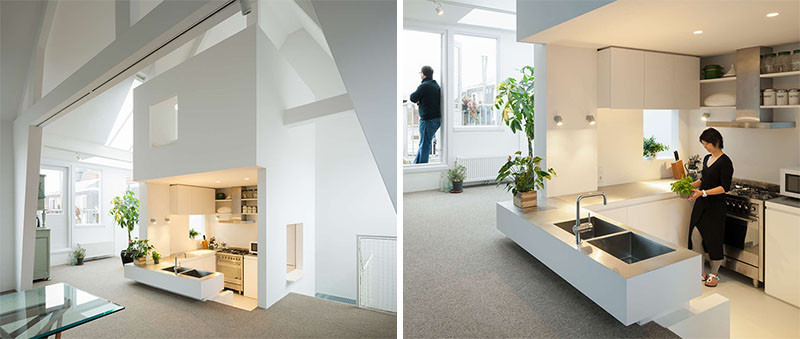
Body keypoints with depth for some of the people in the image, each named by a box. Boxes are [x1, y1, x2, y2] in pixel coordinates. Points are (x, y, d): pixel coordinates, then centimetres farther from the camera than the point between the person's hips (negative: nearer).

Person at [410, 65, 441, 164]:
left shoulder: (424, 86, -15)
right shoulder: (437, 85, 13)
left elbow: (413, 98, -12)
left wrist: (418, 100, 8)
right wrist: (420, 101, 2)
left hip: (427, 120, -9)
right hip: (437, 118, 9)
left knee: (424, 145, -2)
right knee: (424, 144, 17)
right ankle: (416, 164, 28)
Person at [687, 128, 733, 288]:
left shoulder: (725, 162, -12)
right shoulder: (707, 159, 11)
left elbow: (725, 187, -17)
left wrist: (703, 193, -27)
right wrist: (691, 185, 5)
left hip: (715, 205, -7)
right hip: (701, 203, 7)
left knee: (713, 238, 3)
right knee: (695, 235, 5)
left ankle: (714, 273, 19)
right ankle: (701, 271, 18)